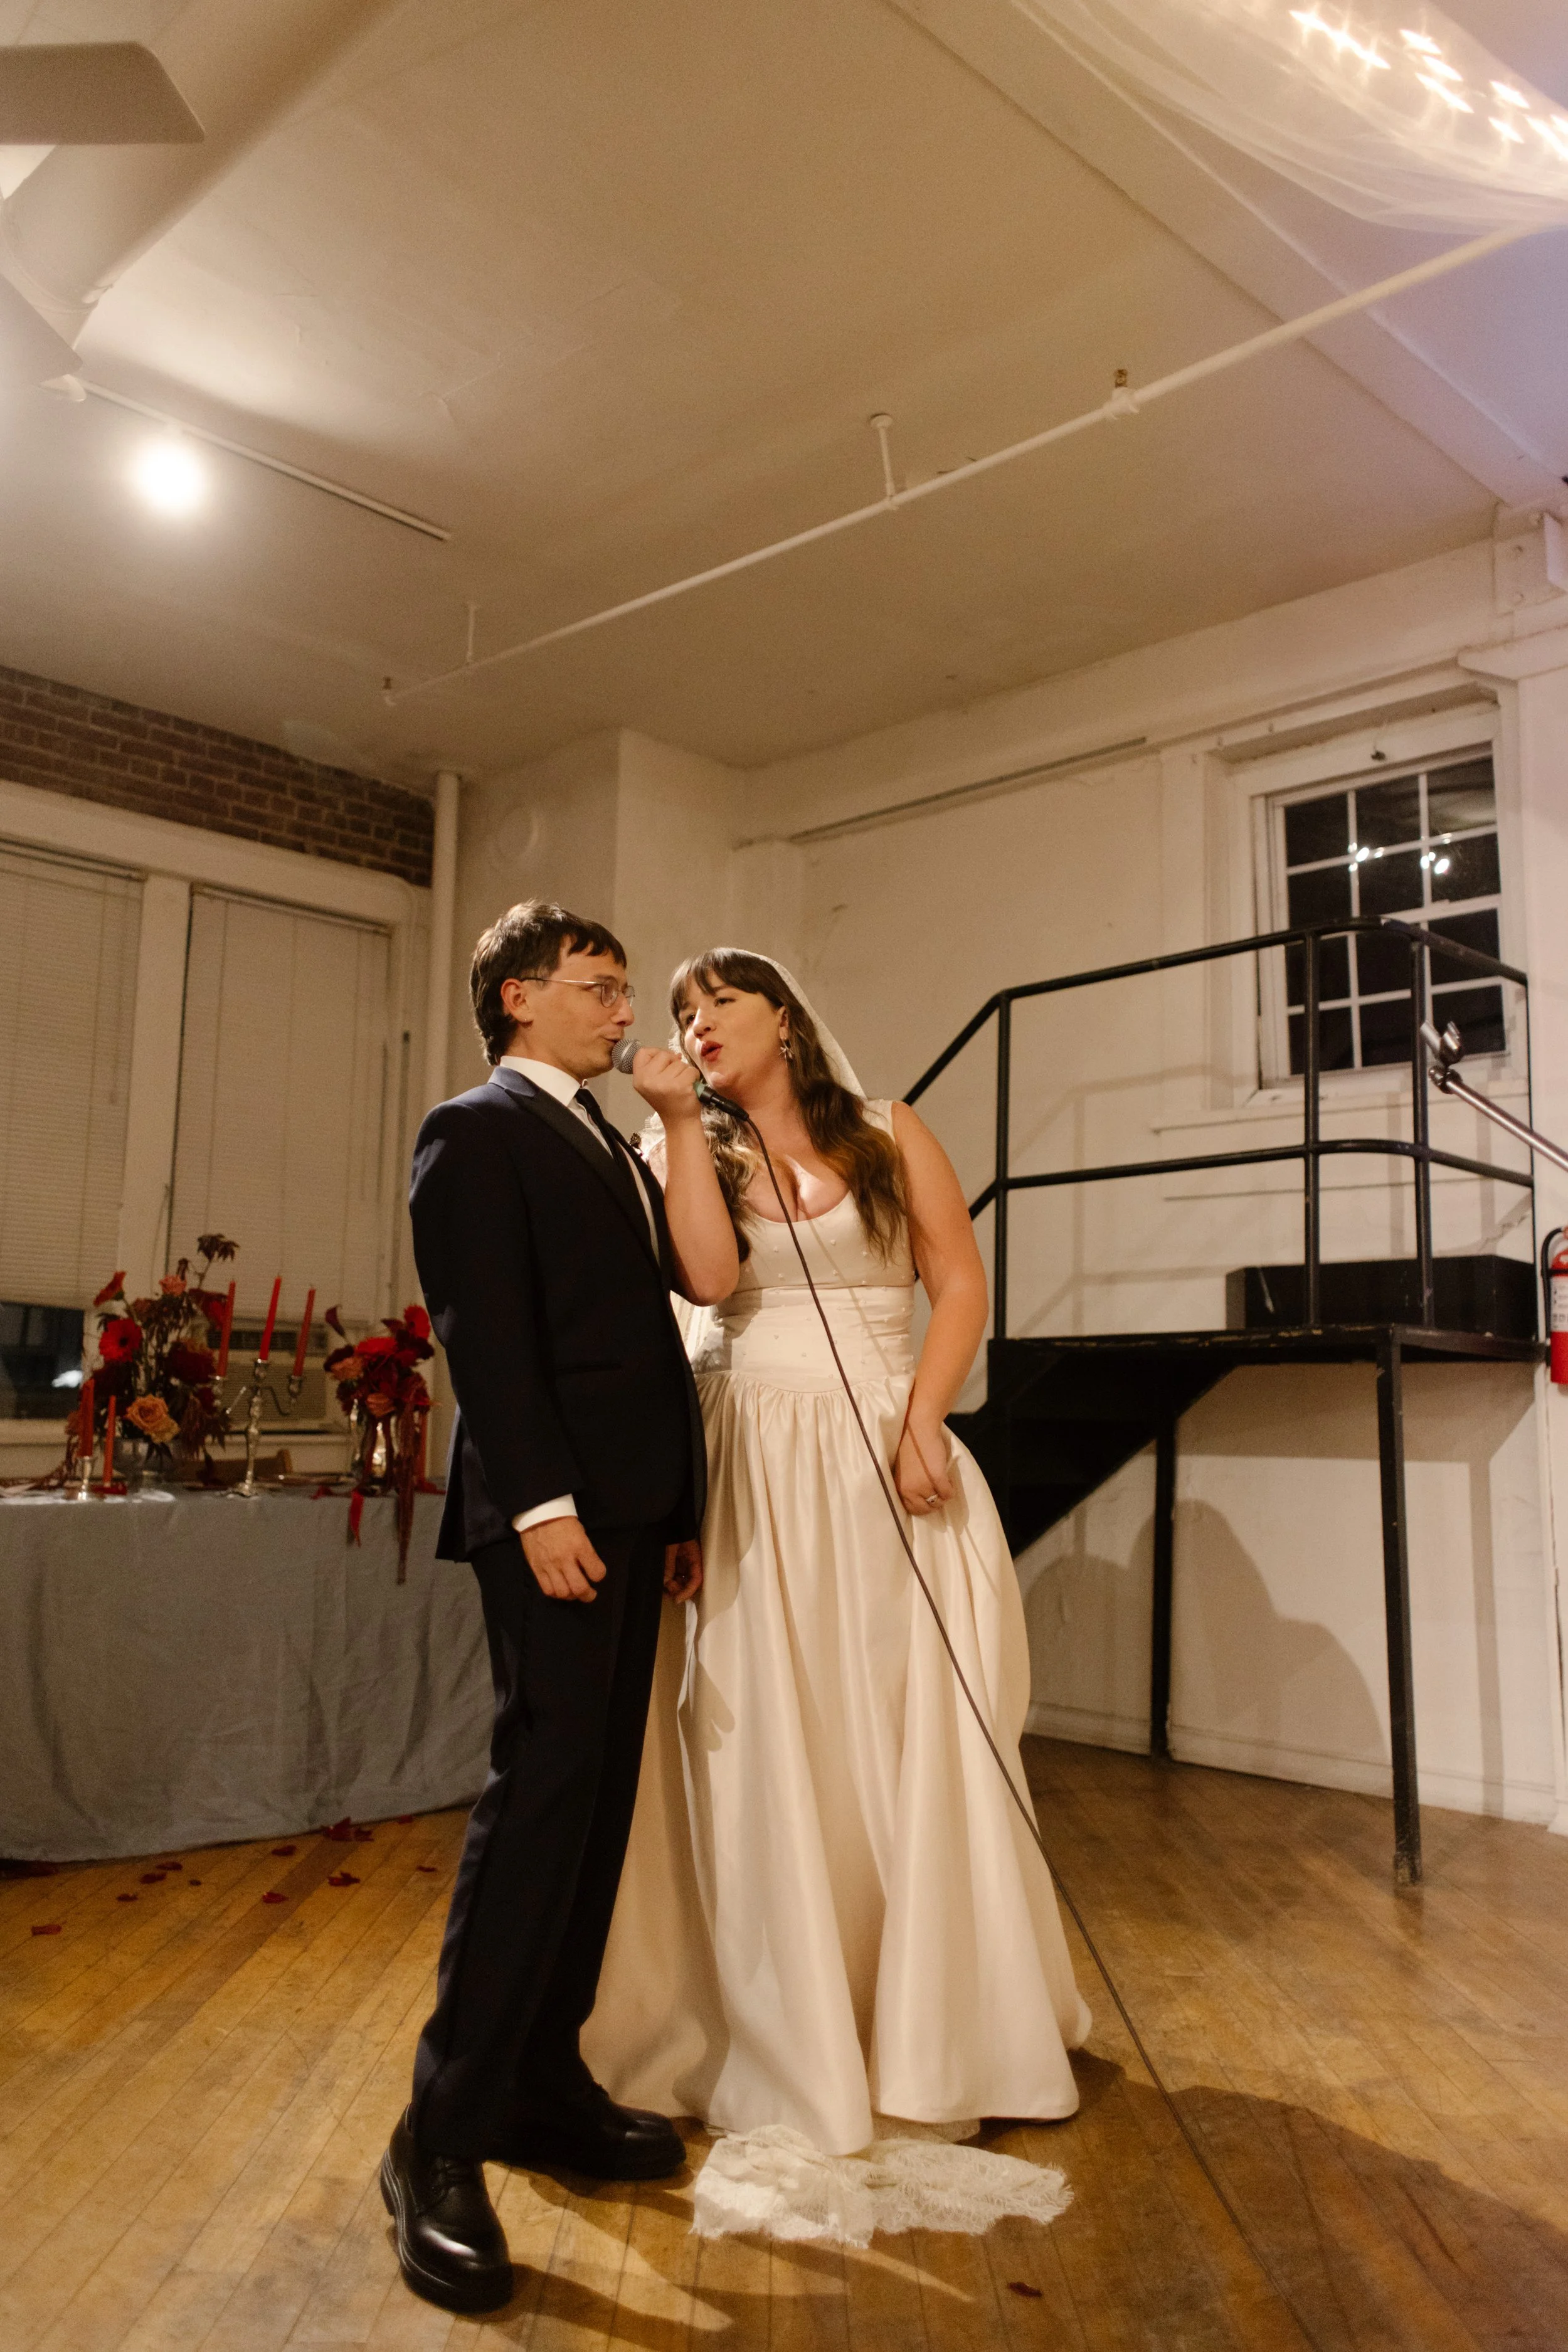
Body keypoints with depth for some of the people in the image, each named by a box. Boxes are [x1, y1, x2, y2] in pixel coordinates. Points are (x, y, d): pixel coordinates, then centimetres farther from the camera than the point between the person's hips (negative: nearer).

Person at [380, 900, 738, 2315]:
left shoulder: (610, 1143, 22)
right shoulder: (478, 1132, -3)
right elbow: (485, 1330, -14)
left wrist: (679, 1509, 15)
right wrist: (540, 1500, -22)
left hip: (633, 1508, 8)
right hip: (554, 1507, -8)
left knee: (596, 1796, 10)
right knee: (545, 1785, -9)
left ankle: (544, 2087, 21)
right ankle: (444, 2142, 1)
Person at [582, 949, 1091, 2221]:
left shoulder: (890, 1136, 8)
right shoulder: (691, 1155, 11)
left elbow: (961, 1283, 1)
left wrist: (921, 1420, -12)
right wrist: (683, 1127, -7)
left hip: (881, 1457, -1)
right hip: (751, 1464, 1)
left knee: (911, 1734, 3)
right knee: (763, 1744, 2)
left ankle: (932, 2017, 23)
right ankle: (791, 2036, 18)